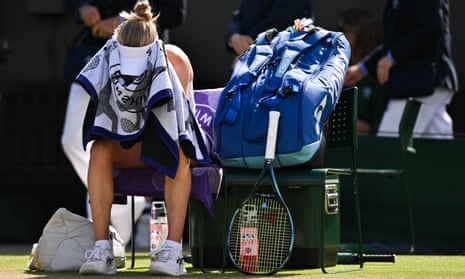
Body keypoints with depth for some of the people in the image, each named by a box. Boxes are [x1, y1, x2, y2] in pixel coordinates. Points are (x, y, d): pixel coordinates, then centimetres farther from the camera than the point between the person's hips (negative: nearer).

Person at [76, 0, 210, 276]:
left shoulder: (175, 59, -20)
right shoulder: (111, 57, -12)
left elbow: (182, 114, -18)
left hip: (167, 142, -3)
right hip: (131, 144, 3)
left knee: (178, 155, -38)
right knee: (100, 150, -29)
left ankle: (173, 249, -44)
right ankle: (102, 248, -35)